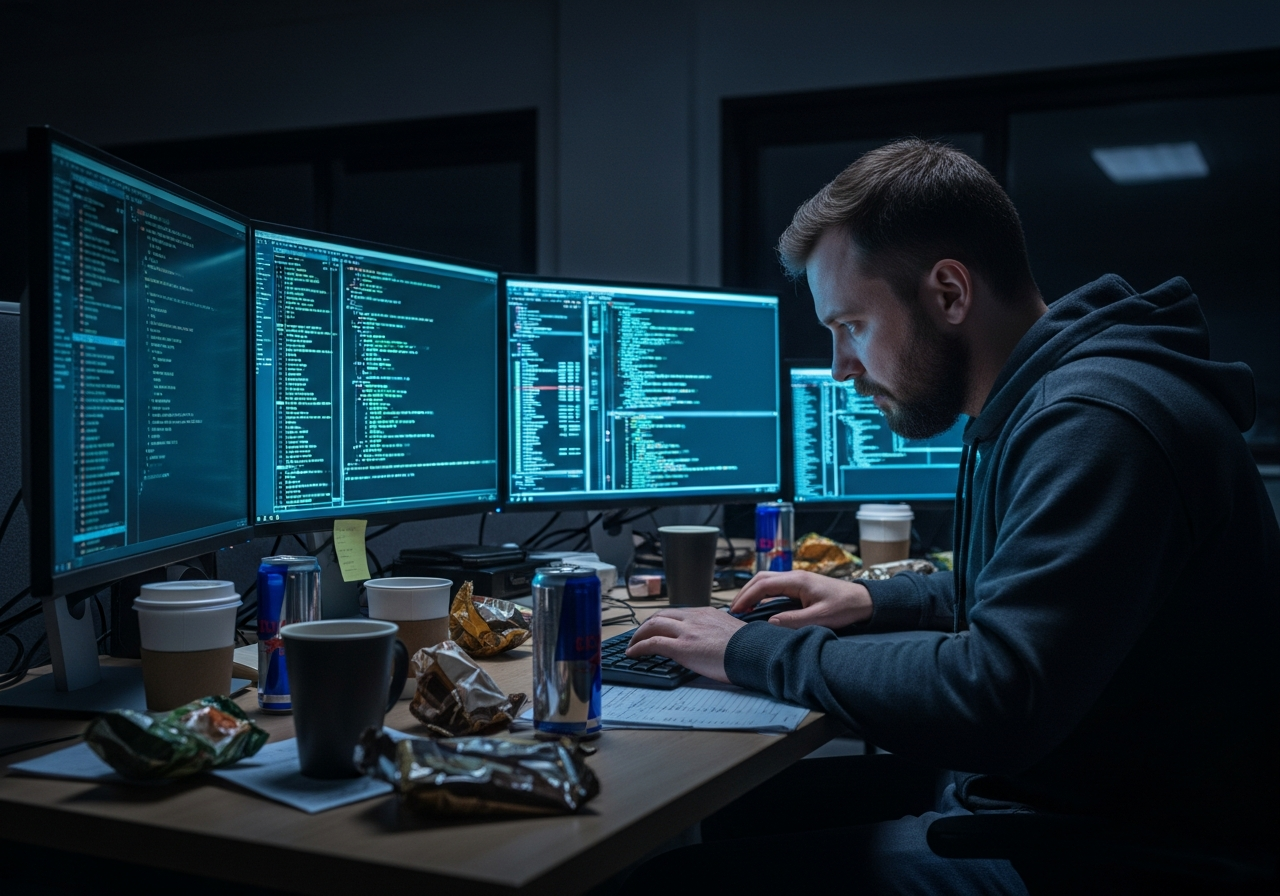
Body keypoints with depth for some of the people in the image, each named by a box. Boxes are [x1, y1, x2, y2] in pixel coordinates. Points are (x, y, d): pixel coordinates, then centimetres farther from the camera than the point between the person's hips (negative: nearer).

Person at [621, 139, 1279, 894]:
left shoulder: (1096, 424, -24)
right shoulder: (1033, 405, 9)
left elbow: (993, 701, -31)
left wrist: (755, 651, -19)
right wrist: (877, 602, 11)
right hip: (1024, 785, 10)